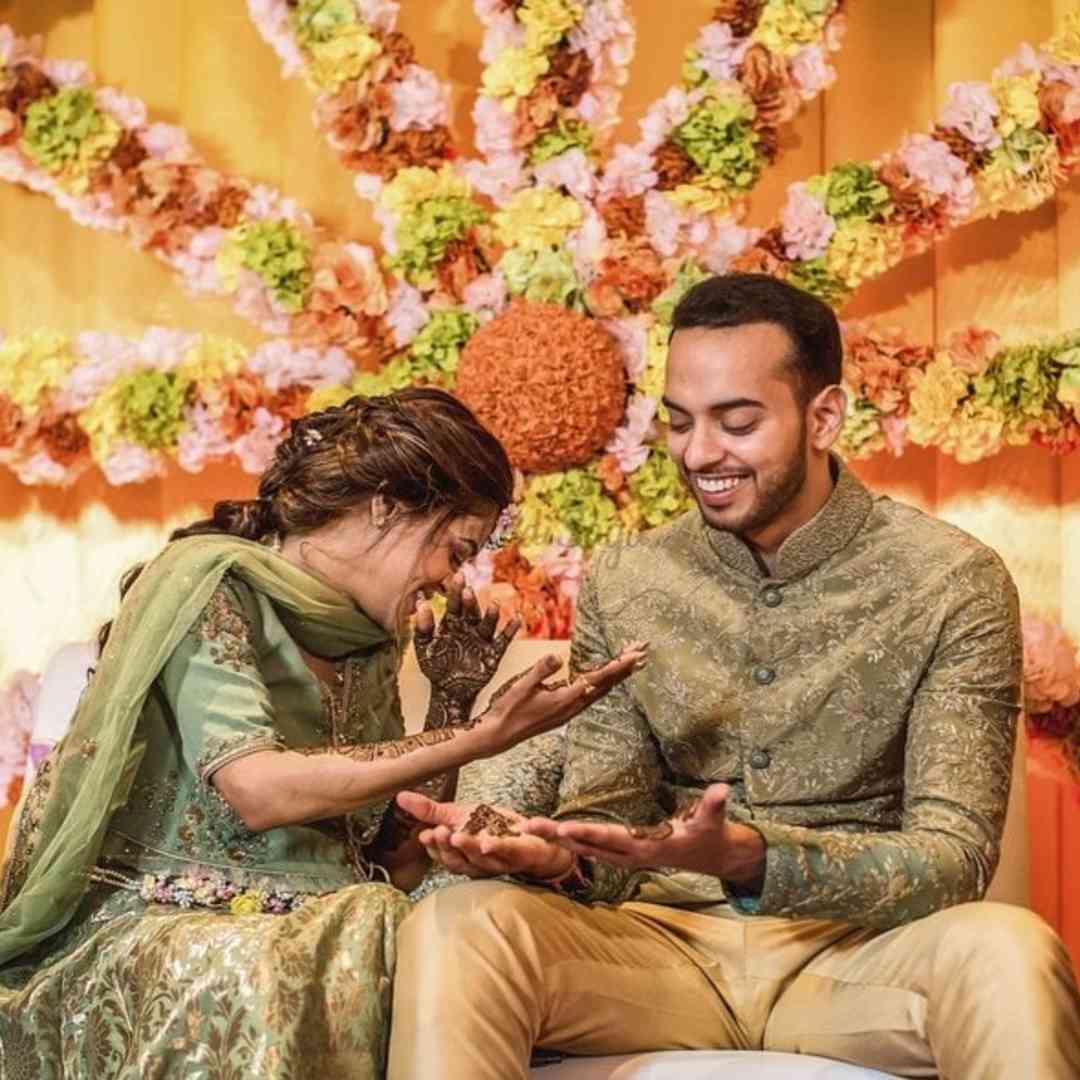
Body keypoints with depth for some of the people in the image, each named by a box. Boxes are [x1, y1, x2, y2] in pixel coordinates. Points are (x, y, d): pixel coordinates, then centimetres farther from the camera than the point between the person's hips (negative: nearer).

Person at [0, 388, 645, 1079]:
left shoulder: (370, 646, 16)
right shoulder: (210, 578, -5)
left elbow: (395, 871, 13)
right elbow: (256, 790, -20)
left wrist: (454, 703, 8)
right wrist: (481, 739, -18)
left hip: (308, 935, 6)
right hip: (155, 919, -6)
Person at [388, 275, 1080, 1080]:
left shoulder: (953, 584, -6)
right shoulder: (623, 585, 5)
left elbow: (953, 856, -13)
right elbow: (605, 818, 3)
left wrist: (746, 857, -30)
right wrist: (550, 855, -23)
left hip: (859, 952, -2)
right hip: (668, 946, 2)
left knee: (1008, 952, -36)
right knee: (456, 929, -26)